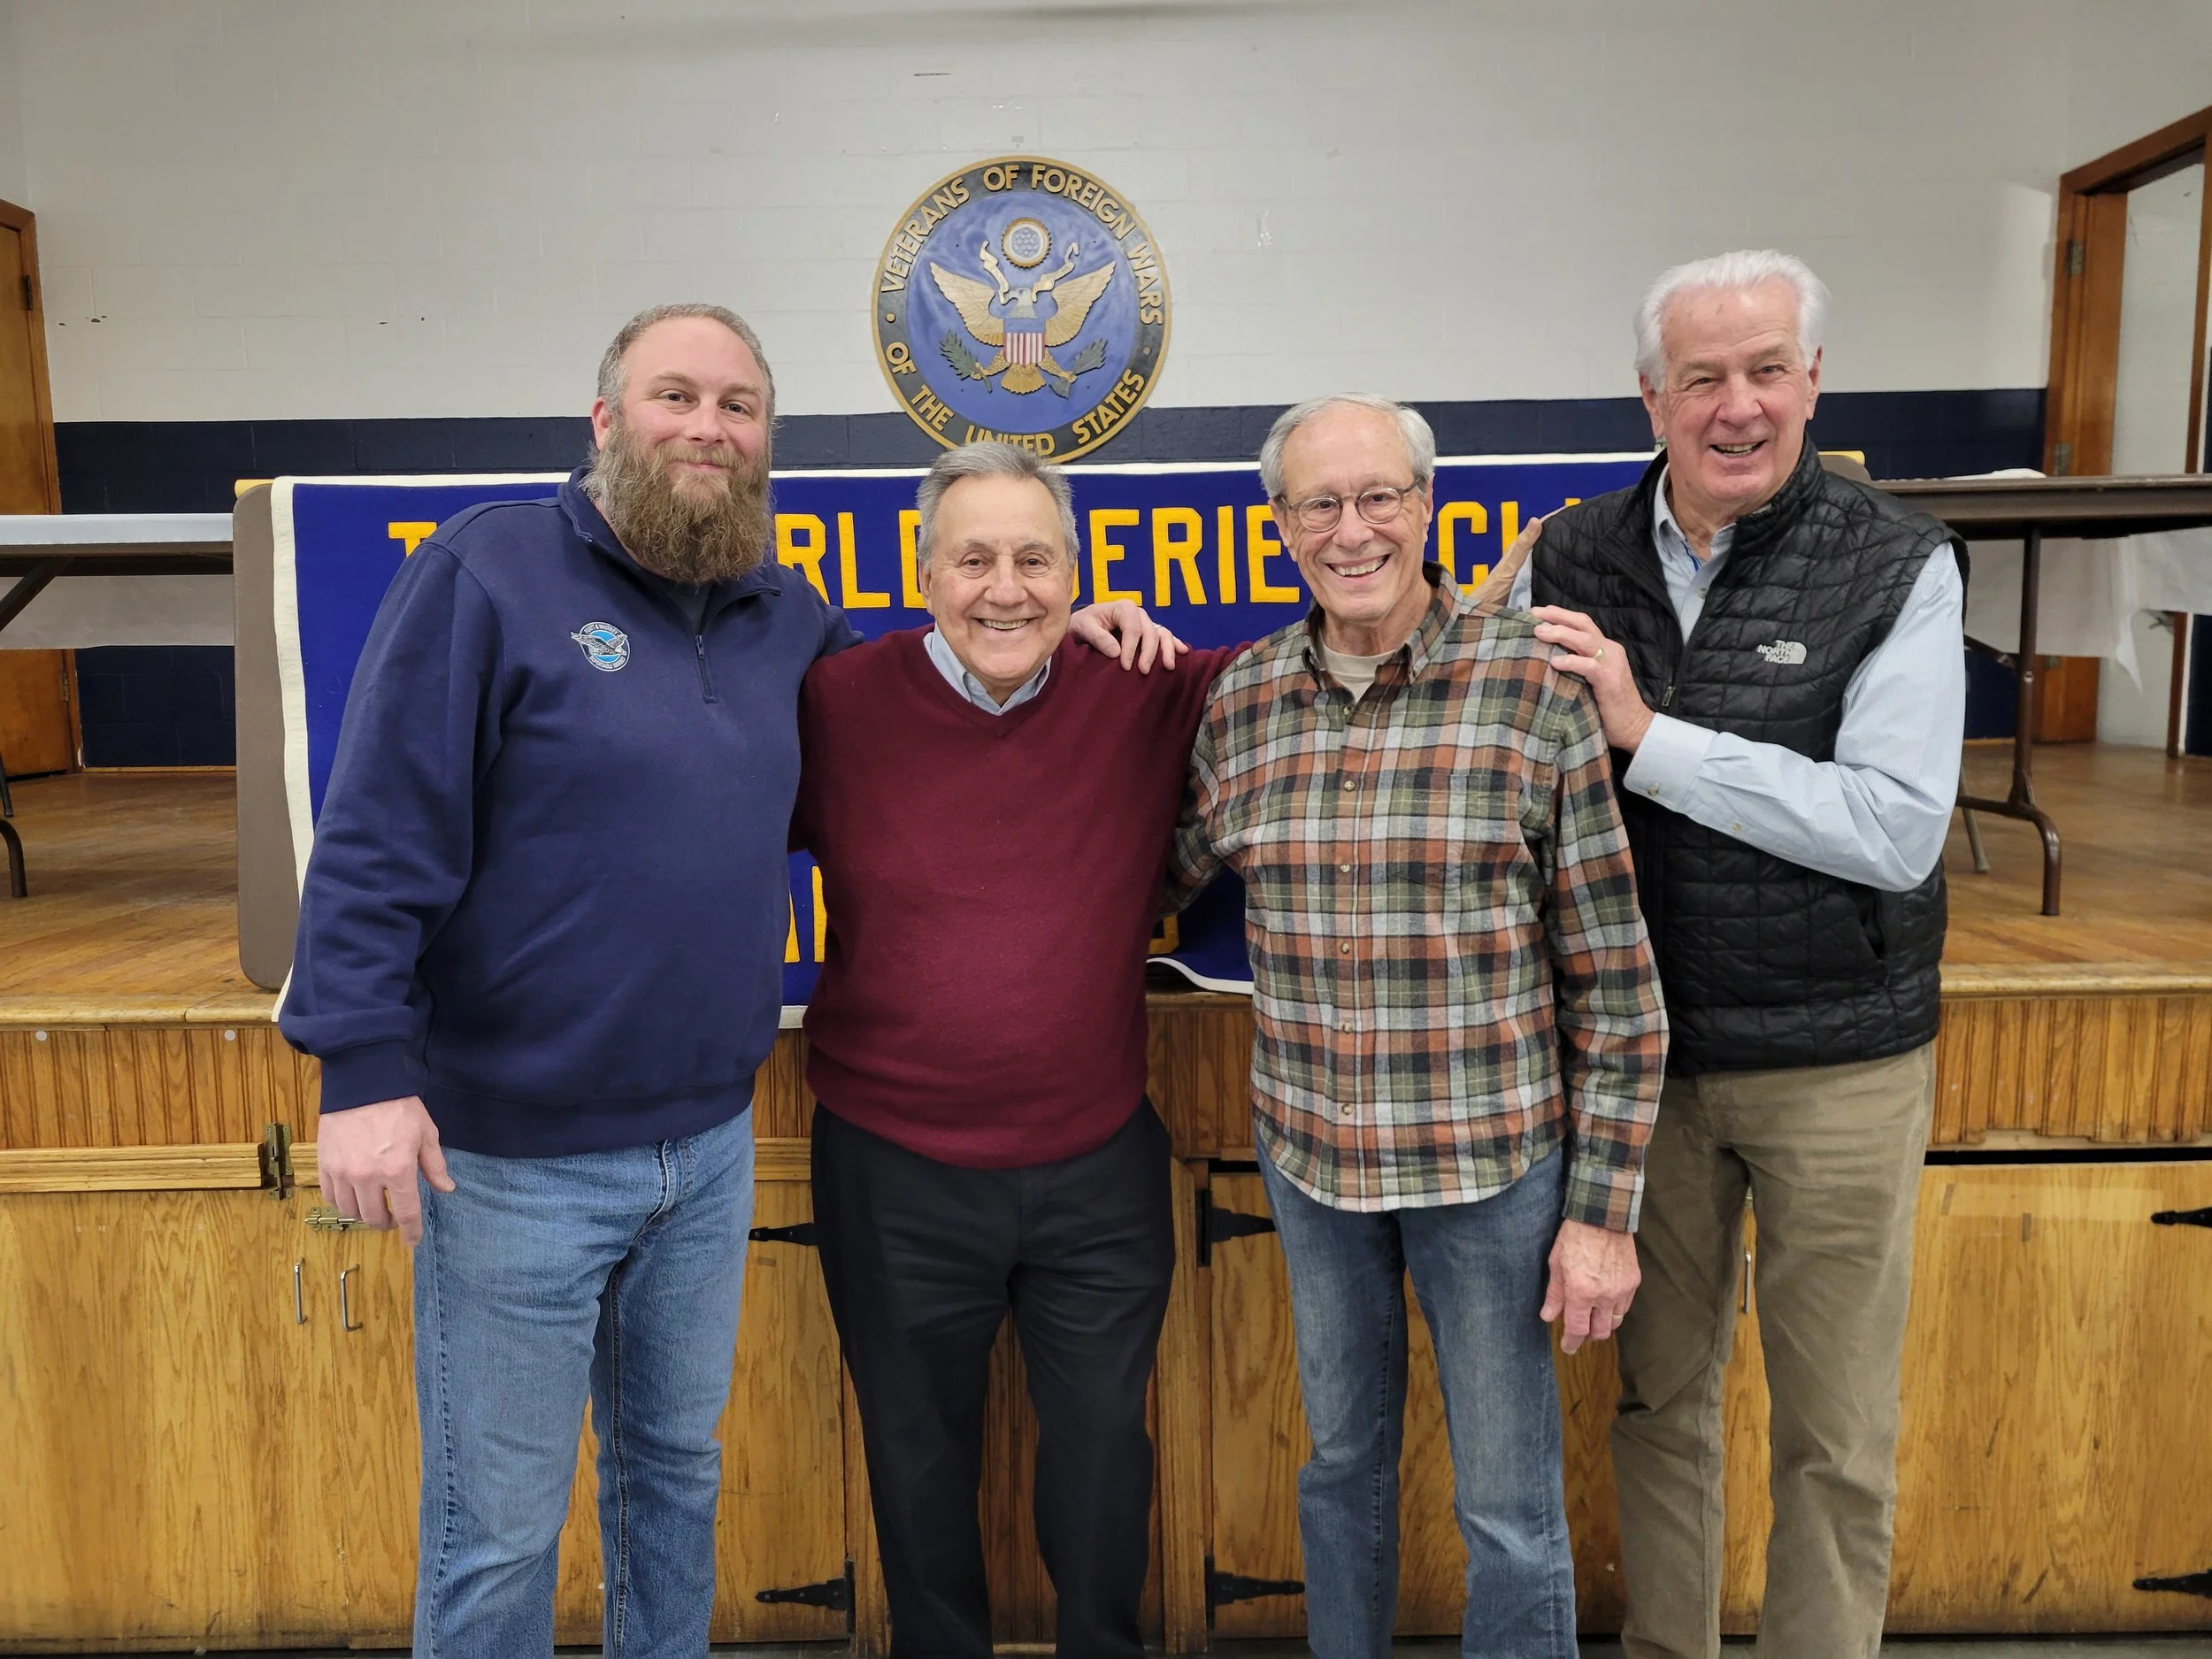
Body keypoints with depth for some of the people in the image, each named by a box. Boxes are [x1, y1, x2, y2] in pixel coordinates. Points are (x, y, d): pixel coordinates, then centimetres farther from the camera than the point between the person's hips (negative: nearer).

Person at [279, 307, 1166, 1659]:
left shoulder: (786, 615, 6)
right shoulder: (489, 571, -10)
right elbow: (377, 835, -14)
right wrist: (365, 1067, -20)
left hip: (712, 1143, 5)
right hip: (512, 1155, -5)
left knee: (678, 1473, 23)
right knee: (498, 1531, 10)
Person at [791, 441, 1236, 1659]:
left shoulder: (1146, 698, -7)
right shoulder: (839, 705, -10)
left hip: (1100, 1165, 1)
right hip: (893, 1173, 0)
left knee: (1102, 1444, 21)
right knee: (919, 1452, 21)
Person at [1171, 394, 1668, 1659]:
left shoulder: (1535, 687, -12)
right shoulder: (1242, 700, -1)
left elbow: (1615, 980, -9)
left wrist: (1604, 1211, -8)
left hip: (1494, 1165, -3)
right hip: (1308, 1156, 4)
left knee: (1511, 1511, 12)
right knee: (1343, 1459, 23)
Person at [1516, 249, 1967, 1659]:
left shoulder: (1899, 567, -9)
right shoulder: (1573, 558, 0)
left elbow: (1897, 829, -19)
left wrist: (1649, 735, -23)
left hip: (1838, 1061, -2)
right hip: (1641, 1048, 3)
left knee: (1837, 1432, 11)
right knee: (1658, 1388, 17)